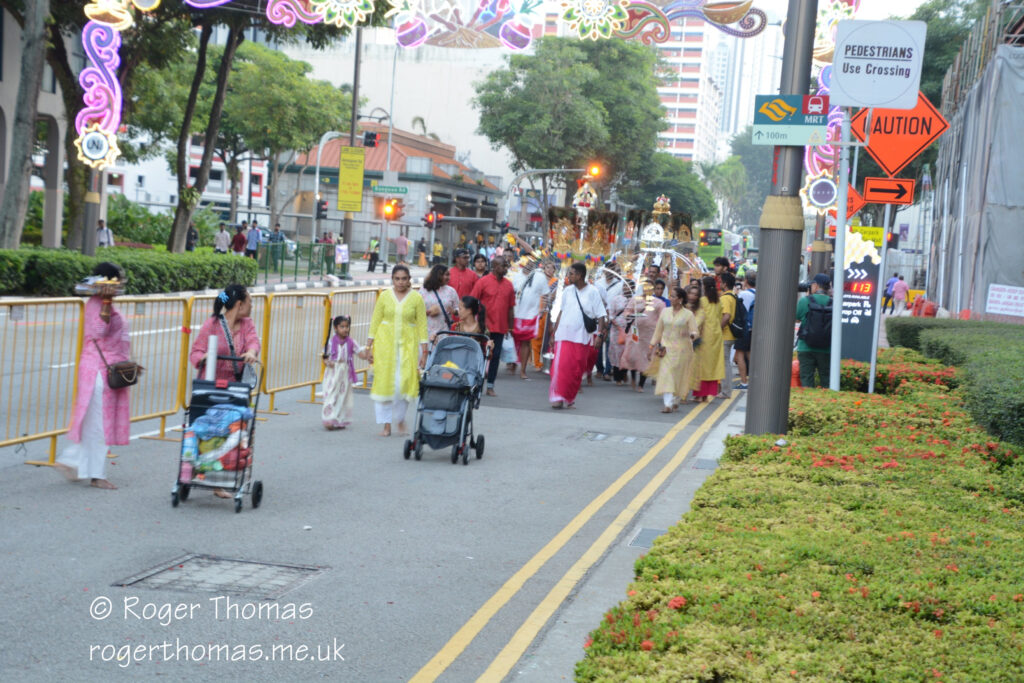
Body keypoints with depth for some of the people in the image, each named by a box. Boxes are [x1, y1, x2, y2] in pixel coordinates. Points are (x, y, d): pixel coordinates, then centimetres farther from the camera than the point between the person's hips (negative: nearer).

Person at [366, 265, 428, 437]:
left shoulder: (416, 298, 1)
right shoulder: (384, 296, 3)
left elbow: (422, 325, 1)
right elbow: (375, 321, 6)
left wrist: (424, 351, -2)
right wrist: (369, 346, 2)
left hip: (407, 344, -1)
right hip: (385, 343, 1)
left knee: (404, 382, -9)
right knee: (384, 381, -1)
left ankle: (400, 419, 15)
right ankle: (386, 424, 9)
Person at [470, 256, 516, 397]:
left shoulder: (508, 285, 7)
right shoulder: (483, 282, -5)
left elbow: (511, 307, 12)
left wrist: (510, 327, 10)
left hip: (500, 327, 4)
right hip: (484, 327, -4)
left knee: (496, 356, 5)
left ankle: (490, 386, 13)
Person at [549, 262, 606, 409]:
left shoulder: (592, 292, -3)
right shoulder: (568, 291, 7)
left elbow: (600, 315, -3)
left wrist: (599, 335, -12)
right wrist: (554, 331, 11)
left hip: (582, 336, -2)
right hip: (564, 335, 2)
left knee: (577, 370, 6)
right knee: (561, 366, -10)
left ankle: (569, 398, 19)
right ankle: (558, 398, -9)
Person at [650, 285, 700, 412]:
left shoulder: (688, 314, -2)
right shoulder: (665, 311, 8)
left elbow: (695, 332, -4)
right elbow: (658, 330, 14)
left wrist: (691, 335, -27)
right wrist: (652, 345, 14)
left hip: (682, 349, -2)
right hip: (667, 348, 2)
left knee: (680, 376, 4)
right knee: (666, 375, -10)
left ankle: (676, 401, 20)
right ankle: (668, 404, -14)